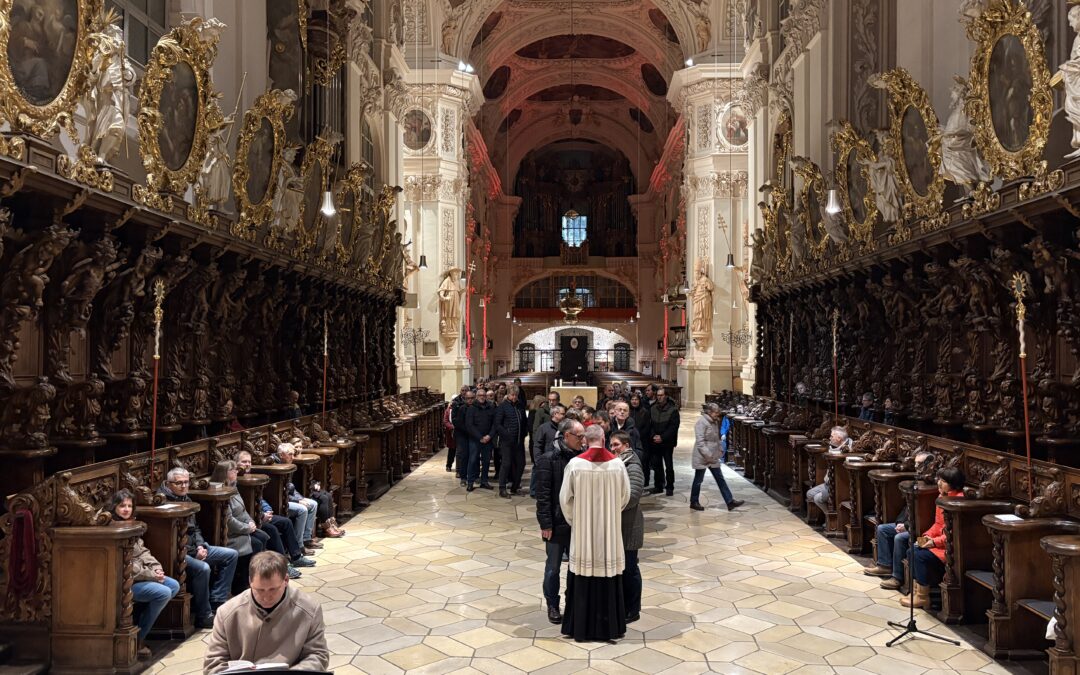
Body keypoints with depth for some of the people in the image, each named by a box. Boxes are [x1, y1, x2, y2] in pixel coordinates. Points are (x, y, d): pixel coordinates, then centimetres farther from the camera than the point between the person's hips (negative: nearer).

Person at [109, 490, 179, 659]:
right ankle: (137, 638, -6)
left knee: (174, 586, 1)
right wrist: (151, 575, -17)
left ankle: (136, 625, 7)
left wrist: (156, 567, -4)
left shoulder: (130, 525, 12)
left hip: (139, 575, 10)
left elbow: (143, 552, 14)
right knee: (163, 593, -21)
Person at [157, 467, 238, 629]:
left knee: (231, 555, 3)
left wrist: (200, 546, 2)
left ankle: (216, 601, 1)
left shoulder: (186, 499, 16)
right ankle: (203, 616, -17)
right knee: (202, 568, -33)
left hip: (194, 548, 10)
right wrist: (194, 552, -17)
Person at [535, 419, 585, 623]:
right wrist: (546, 524, -14)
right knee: (553, 567, 10)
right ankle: (552, 606, 25)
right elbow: (543, 495, -12)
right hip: (557, 524, -4)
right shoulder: (549, 459, -12)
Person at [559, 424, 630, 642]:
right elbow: (625, 496, 2)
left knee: (583, 580, 8)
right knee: (609, 578, 10)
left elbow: (565, 498, -5)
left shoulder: (575, 464, -12)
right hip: (610, 531, 1)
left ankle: (582, 628, 16)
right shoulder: (618, 464, -8)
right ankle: (610, 627, 19)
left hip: (583, 531, -1)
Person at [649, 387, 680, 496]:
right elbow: (650, 425, 8)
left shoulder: (673, 409, -7)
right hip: (655, 442, 4)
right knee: (656, 465, 8)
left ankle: (670, 487, 9)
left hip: (667, 442, -4)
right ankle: (658, 486, 18)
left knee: (669, 466, 1)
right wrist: (653, 436, -8)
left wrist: (662, 437, -16)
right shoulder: (653, 409, 6)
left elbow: (674, 426, -11)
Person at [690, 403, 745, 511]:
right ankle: (694, 502, 18)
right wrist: (708, 455, -24)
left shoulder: (714, 422, 11)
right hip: (702, 457, -9)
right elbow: (700, 441, -22)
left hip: (713, 457, 9)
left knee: (720, 479, 6)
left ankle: (730, 502, 6)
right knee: (698, 480, 4)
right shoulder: (701, 422, -17)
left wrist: (720, 450, 10)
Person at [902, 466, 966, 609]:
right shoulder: (942, 497, 9)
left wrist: (935, 542, -23)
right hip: (940, 542, 10)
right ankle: (917, 589, 6)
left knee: (922, 555, -21)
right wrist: (927, 536, 0)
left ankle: (923, 597, -7)